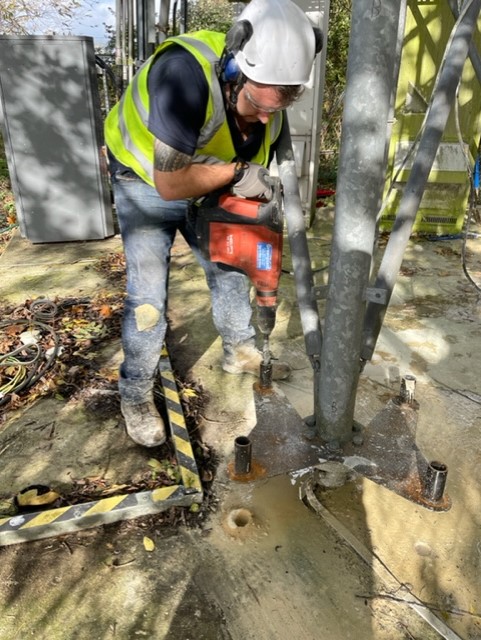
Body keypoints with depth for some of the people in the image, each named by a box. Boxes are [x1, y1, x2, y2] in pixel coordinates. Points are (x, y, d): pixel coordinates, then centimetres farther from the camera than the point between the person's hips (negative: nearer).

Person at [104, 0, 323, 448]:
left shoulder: (269, 104, -15)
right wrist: (235, 172, -28)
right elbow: (170, 183, -37)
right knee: (148, 295, -9)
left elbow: (252, 181, -4)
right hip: (145, 184, -6)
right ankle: (135, 397, 8)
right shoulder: (185, 73, -37)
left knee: (229, 269, 10)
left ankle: (240, 353, 32)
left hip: (204, 188, 6)